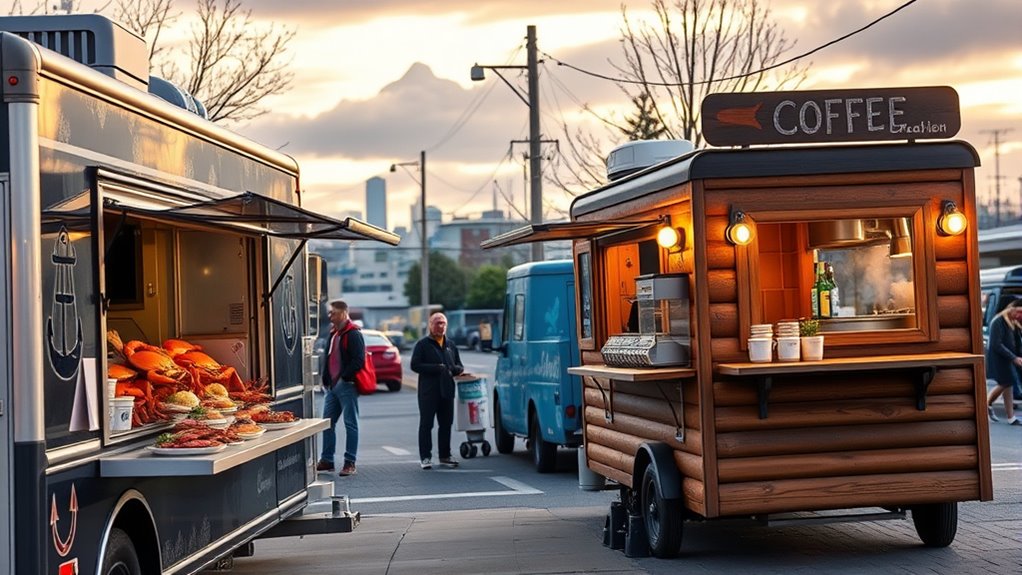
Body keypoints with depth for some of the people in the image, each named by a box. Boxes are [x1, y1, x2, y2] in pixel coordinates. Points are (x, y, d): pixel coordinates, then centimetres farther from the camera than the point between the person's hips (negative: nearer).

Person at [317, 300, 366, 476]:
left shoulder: (353, 335, -11)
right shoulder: (333, 334, 17)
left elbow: (358, 361, -18)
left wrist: (343, 378, -19)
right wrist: (325, 379, 14)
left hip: (347, 386, -9)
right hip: (332, 386, 9)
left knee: (350, 424, -3)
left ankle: (350, 463, -1)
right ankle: (327, 460, 17)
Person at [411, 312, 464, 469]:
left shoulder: (450, 345, 15)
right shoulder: (422, 344, 1)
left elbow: (459, 366, 19)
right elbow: (415, 365, -8)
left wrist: (454, 369, -6)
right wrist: (436, 368, -16)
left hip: (447, 391, 5)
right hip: (428, 391, -5)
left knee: (446, 424, 9)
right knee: (426, 425, -2)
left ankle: (445, 455, 18)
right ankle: (425, 457, 1)